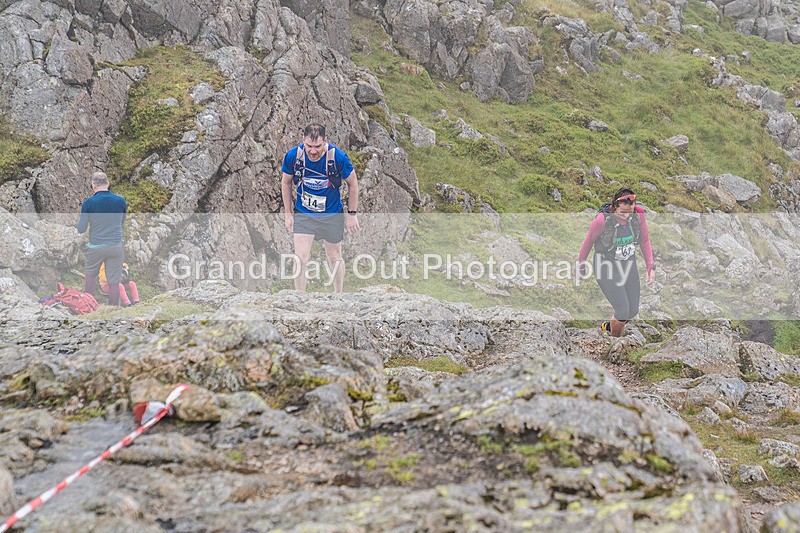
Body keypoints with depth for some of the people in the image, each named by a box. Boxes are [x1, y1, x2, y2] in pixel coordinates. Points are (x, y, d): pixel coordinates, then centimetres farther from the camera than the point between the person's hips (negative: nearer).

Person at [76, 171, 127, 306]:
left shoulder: (88, 202, -10)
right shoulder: (120, 200, -4)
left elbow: (81, 229, -6)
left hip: (95, 246, -1)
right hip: (116, 246, 1)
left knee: (91, 274, 24)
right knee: (114, 282, 5)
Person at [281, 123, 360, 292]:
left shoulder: (338, 156, -22)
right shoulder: (293, 155, -16)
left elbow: (352, 183, -5)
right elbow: (286, 183, 3)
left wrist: (352, 214, -2)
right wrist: (287, 213, 5)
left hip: (332, 215, -1)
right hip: (303, 214, 1)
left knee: (334, 258, 13)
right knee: (300, 259, -10)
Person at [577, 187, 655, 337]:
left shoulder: (638, 214, -14)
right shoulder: (603, 219, -26)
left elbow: (645, 241, 1)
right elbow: (588, 241, -9)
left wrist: (651, 267, -4)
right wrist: (581, 264, 4)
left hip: (629, 264, 5)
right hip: (606, 267, -5)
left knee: (633, 311, 11)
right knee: (623, 311, -10)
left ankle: (608, 326, 43)